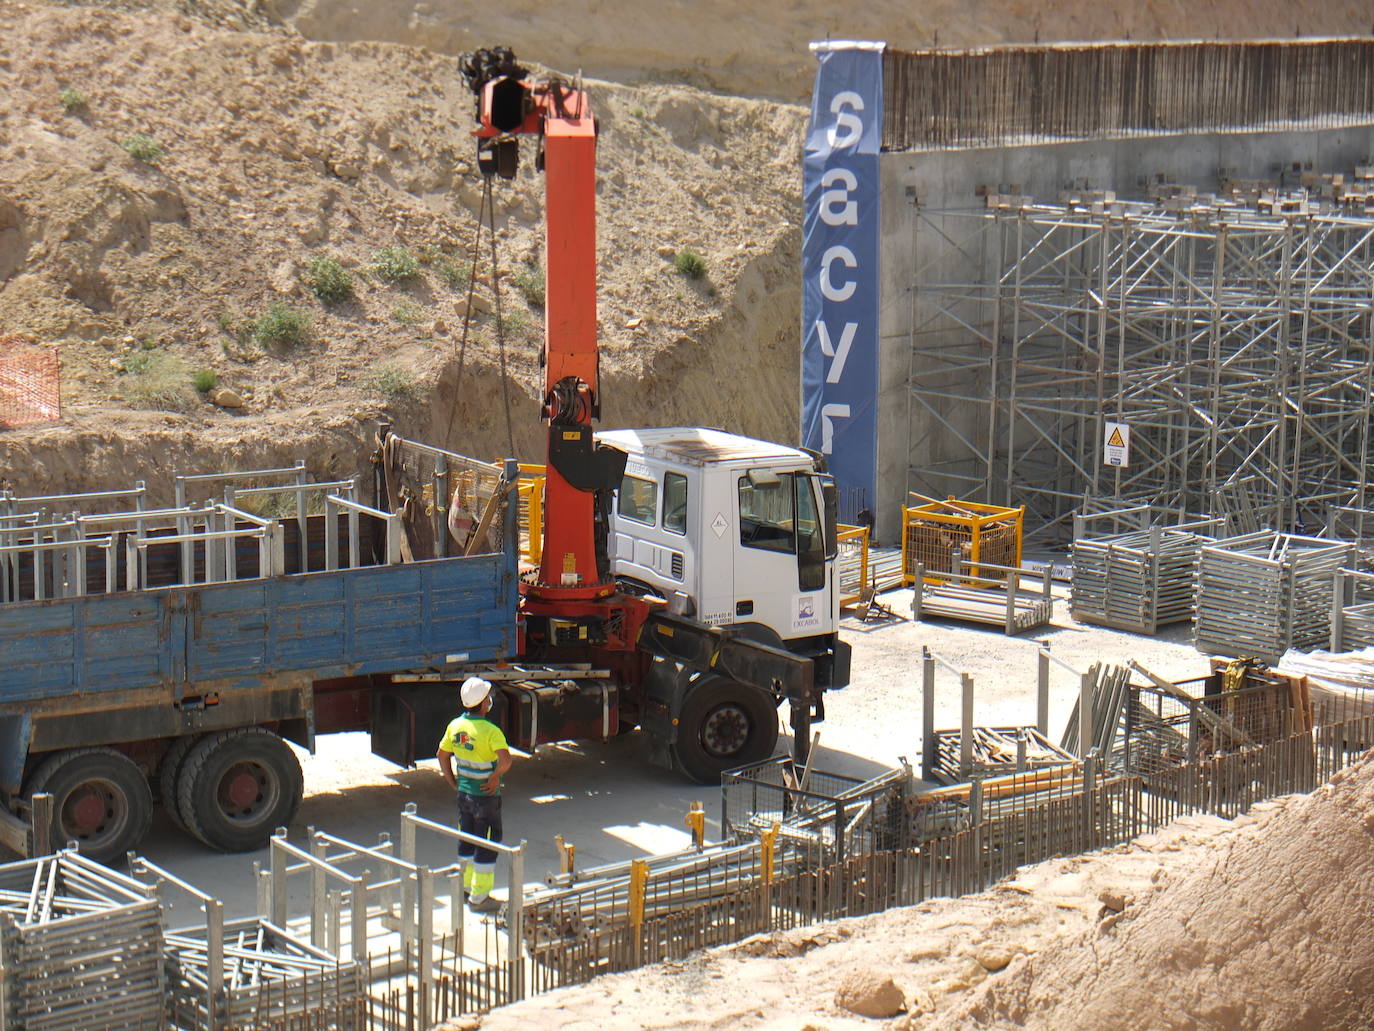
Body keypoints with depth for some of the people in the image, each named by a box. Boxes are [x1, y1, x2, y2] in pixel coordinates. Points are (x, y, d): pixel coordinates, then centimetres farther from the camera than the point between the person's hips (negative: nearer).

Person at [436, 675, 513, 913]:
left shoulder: (455, 726, 0)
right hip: (486, 795, -7)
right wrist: (496, 775, -15)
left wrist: (453, 782, 16)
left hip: (463, 793, 7)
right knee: (487, 844, 3)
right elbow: (505, 759, -34)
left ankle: (466, 887, 33)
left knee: (467, 841, 20)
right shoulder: (490, 730, -22)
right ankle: (480, 897, 8)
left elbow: (442, 755, 11)